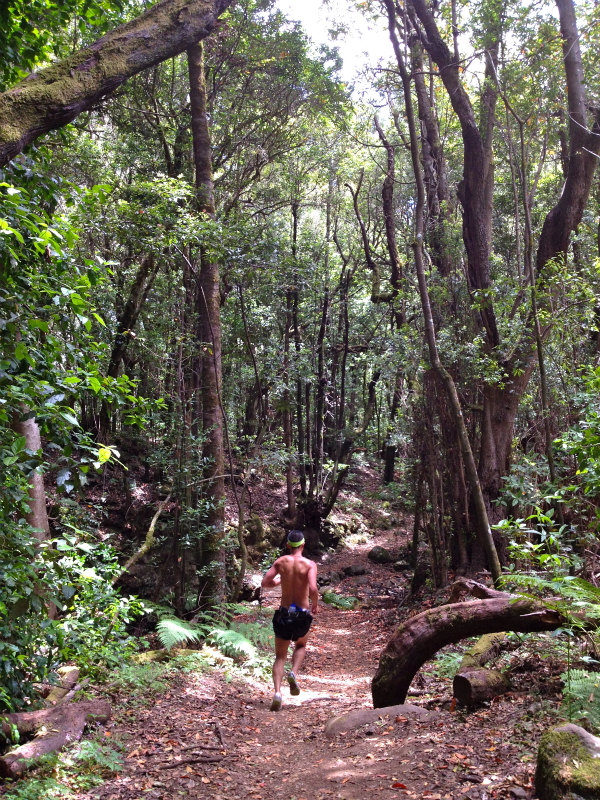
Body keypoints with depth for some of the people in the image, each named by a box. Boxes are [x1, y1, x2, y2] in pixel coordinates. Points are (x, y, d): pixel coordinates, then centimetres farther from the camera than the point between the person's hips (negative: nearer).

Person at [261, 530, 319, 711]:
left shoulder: (281, 562, 0)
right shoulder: (310, 564, -8)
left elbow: (264, 583, -1)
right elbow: (313, 589, -20)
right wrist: (315, 605, -1)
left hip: (283, 613, 1)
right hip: (302, 615, -1)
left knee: (280, 656, 12)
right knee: (300, 645, 29)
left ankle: (277, 692, -8)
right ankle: (294, 673, 3)